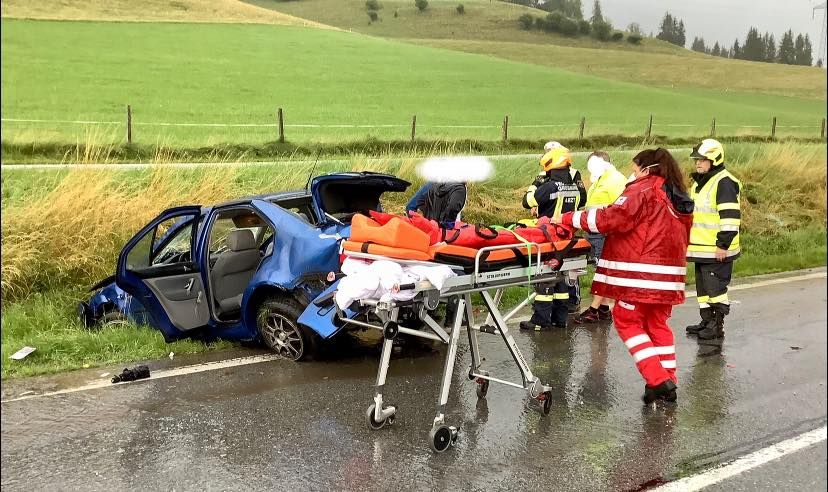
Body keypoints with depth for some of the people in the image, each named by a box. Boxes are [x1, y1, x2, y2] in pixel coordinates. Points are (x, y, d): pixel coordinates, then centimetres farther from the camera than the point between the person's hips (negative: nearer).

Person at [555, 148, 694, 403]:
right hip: (669, 275, 8)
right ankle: (668, 383, 18)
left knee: (627, 320, 3)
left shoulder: (643, 190, -8)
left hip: (641, 275, -8)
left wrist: (570, 218, -11)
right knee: (658, 324, 17)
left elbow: (610, 219, -17)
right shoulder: (678, 198, 17)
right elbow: (683, 239, 19)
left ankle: (657, 380, -4)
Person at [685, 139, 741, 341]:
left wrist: (723, 244, -21)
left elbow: (731, 217, -20)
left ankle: (718, 325, 4)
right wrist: (689, 241, 26)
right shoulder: (698, 182, 16)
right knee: (703, 286, 15)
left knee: (716, 286, -4)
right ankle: (707, 320, 24)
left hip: (717, 250, -10)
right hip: (701, 248, 10)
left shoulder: (724, 182, -15)